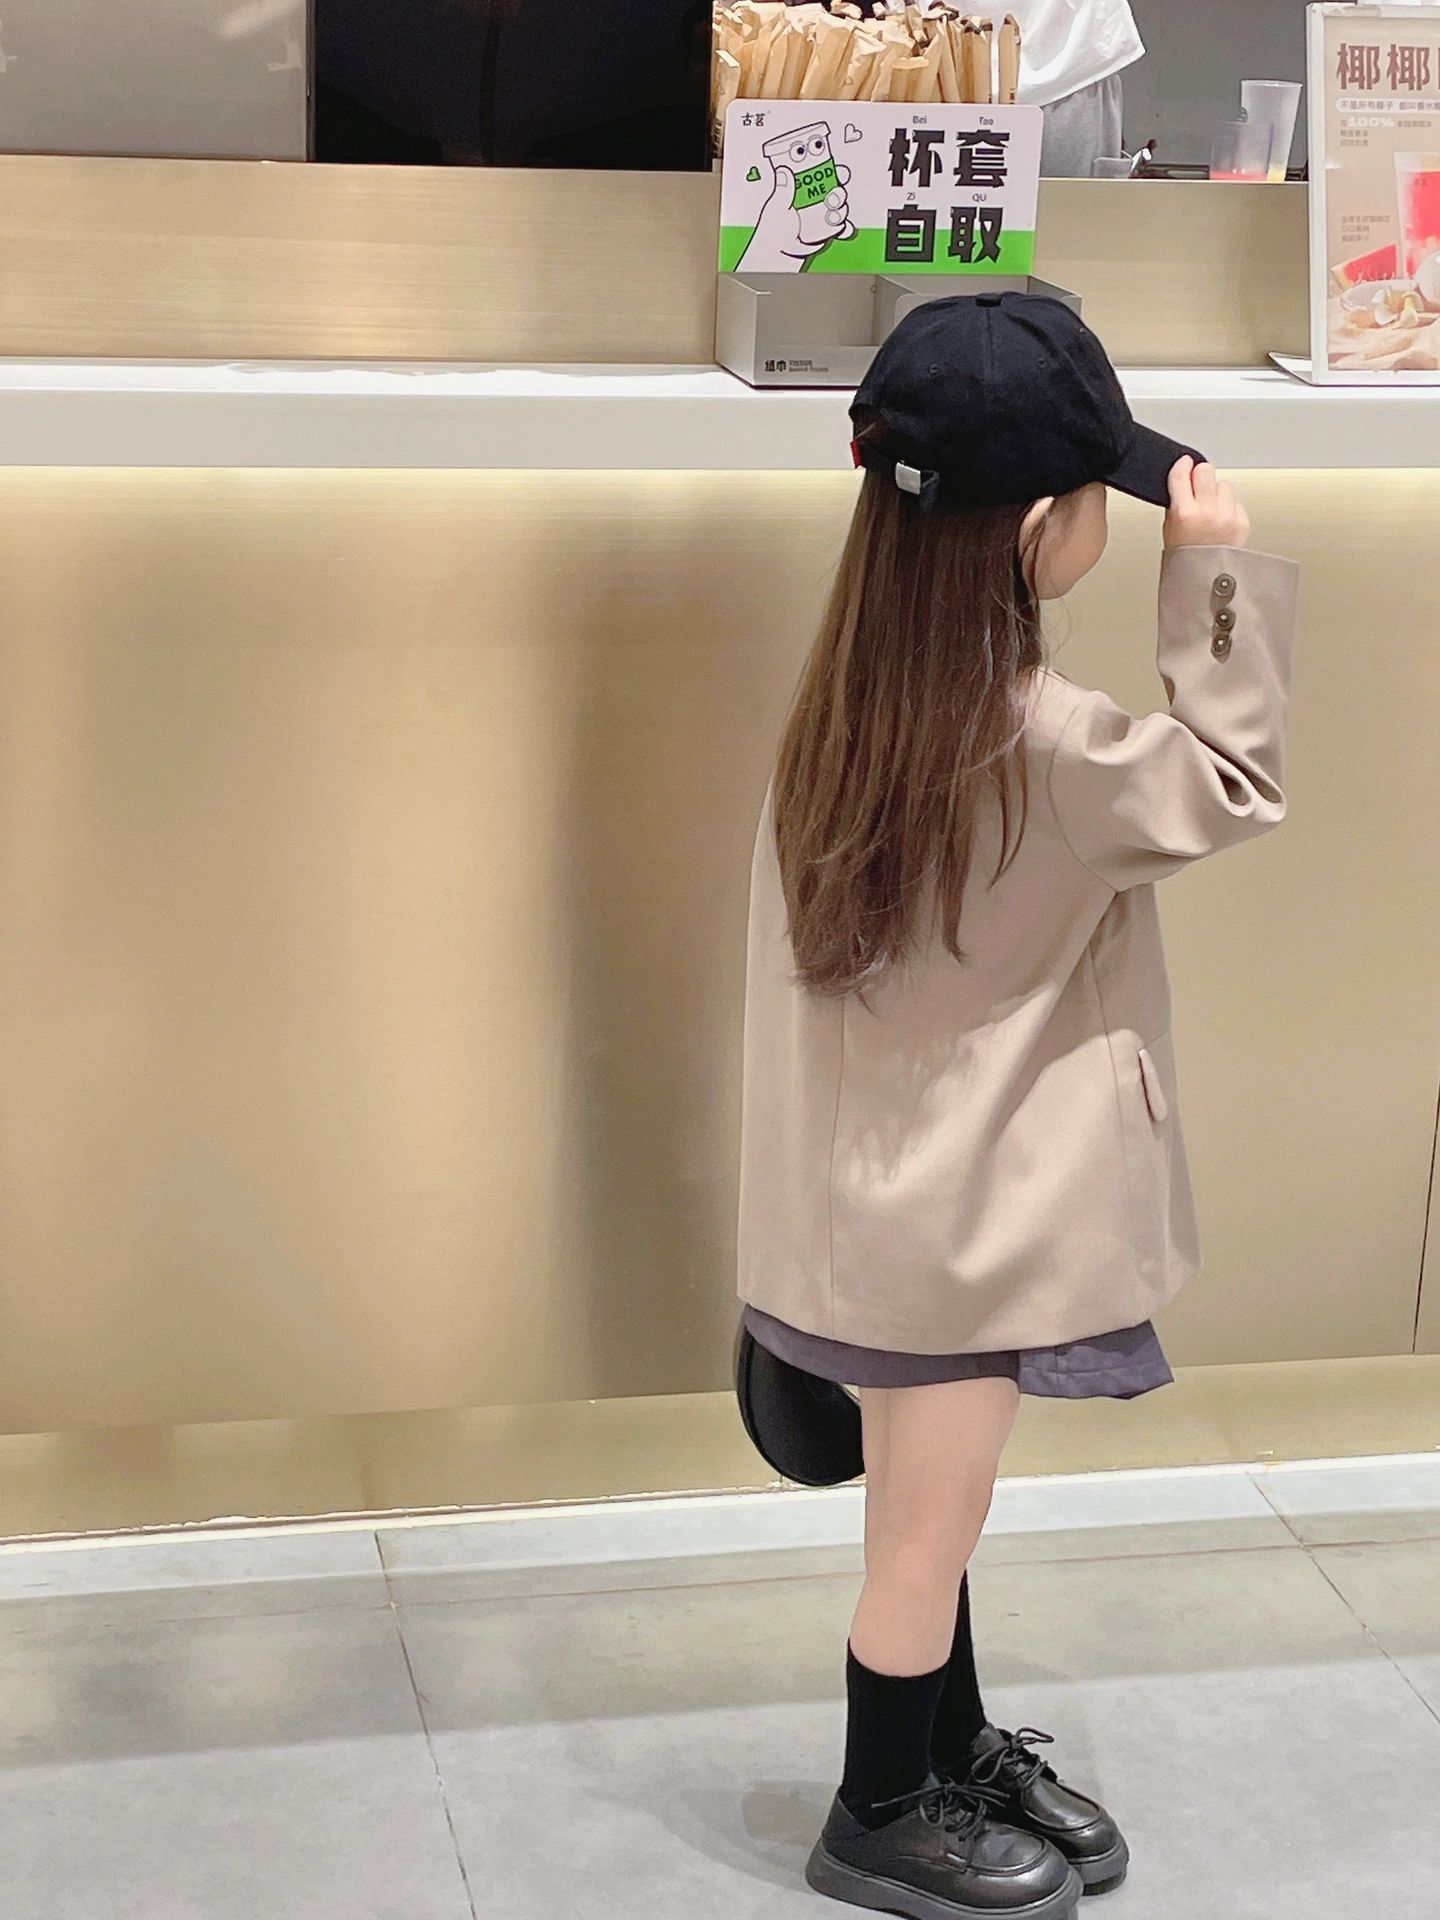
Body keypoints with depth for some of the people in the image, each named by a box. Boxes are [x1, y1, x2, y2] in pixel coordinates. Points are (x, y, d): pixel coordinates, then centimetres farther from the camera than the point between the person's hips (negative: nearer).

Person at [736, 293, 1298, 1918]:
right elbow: (1228, 785, -14)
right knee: (925, 1530, 11)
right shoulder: (1042, 743, -26)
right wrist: (1218, 573, -15)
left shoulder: (856, 699, -4)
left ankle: (955, 1753, 42)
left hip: (893, 1184, 8)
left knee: (931, 1515, 24)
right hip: (957, 1216, -8)